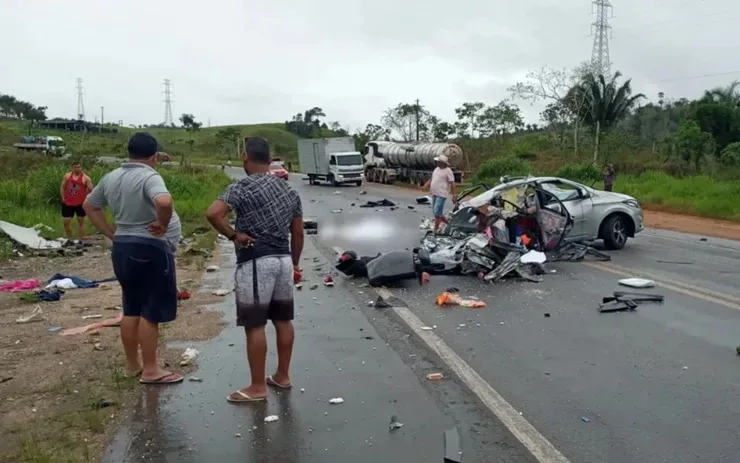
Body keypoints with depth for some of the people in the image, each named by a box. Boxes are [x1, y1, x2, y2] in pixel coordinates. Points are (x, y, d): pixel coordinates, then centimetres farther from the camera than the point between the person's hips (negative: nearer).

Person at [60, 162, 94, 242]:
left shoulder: (85, 178, -6)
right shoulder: (67, 176, 5)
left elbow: (91, 190, -8)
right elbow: (62, 188, 12)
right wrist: (63, 198, 5)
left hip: (80, 203, -3)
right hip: (68, 203, 3)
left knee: (81, 220, 5)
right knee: (66, 221, 5)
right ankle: (69, 240, 21)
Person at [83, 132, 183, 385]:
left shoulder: (110, 178, 9)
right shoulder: (149, 177, -17)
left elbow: (89, 205, 20)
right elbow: (164, 202, -36)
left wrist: (111, 233, 14)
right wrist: (163, 225, -19)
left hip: (122, 247, 8)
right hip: (150, 249, -8)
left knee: (132, 309, 16)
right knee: (151, 311, -1)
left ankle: (132, 364, 26)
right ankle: (150, 370, 5)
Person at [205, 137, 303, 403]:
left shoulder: (242, 188, -10)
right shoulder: (289, 190, 11)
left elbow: (213, 213, -24)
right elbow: (298, 233, 13)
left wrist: (233, 235, -10)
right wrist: (295, 263, 22)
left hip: (255, 263, -7)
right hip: (283, 260, 7)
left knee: (255, 326, 0)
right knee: (283, 320, 14)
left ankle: (257, 387, 8)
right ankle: (282, 376, 26)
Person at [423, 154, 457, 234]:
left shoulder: (448, 171, -10)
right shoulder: (436, 169, 14)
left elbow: (452, 184, -11)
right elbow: (432, 179, 23)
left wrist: (453, 196, -14)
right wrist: (427, 184, 4)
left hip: (441, 195, -9)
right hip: (434, 194, 9)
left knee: (437, 213, -11)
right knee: (437, 212, 16)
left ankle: (436, 230, -4)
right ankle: (447, 222, 35)